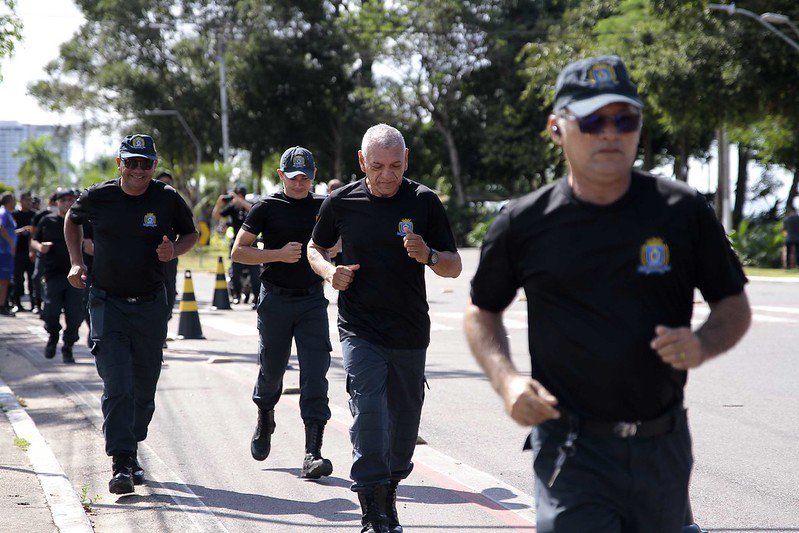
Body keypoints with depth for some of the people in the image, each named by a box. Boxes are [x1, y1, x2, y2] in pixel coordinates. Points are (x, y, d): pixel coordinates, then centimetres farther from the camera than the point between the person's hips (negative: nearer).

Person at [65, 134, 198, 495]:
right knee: (117, 386, -14)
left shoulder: (169, 200, -3)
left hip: (150, 305, 2)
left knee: (144, 389, 10)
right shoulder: (97, 197, -4)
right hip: (107, 304, -2)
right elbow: (72, 219, 18)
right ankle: (121, 465, -16)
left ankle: (130, 451, 31)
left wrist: (174, 250, -8)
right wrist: (76, 262, 6)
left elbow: (190, 234, 14)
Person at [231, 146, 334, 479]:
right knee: (271, 369, 12)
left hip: (312, 299, 1)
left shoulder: (323, 207, 9)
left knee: (315, 374, -10)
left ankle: (312, 453, -13)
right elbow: (238, 252, -3)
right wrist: (280, 254, -14)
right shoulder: (267, 208, 0)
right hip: (276, 299, -1)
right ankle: (264, 420, 45)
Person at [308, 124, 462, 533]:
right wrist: (329, 272, -5)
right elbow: (316, 248, 16)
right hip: (360, 330, -2)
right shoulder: (341, 202, -1)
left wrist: (429, 256, -19)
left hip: (410, 334, 2)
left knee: (405, 422, 10)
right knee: (368, 411, -16)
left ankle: (388, 494, 32)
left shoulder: (424, 201, -1)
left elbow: (454, 267, 2)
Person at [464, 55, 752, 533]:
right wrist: (507, 380, -6)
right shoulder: (525, 224, -1)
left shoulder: (684, 211, 0)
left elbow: (734, 305, 9)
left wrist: (702, 346, -12)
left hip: (664, 448, 2)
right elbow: (482, 311, 12)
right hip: (573, 452, -2)